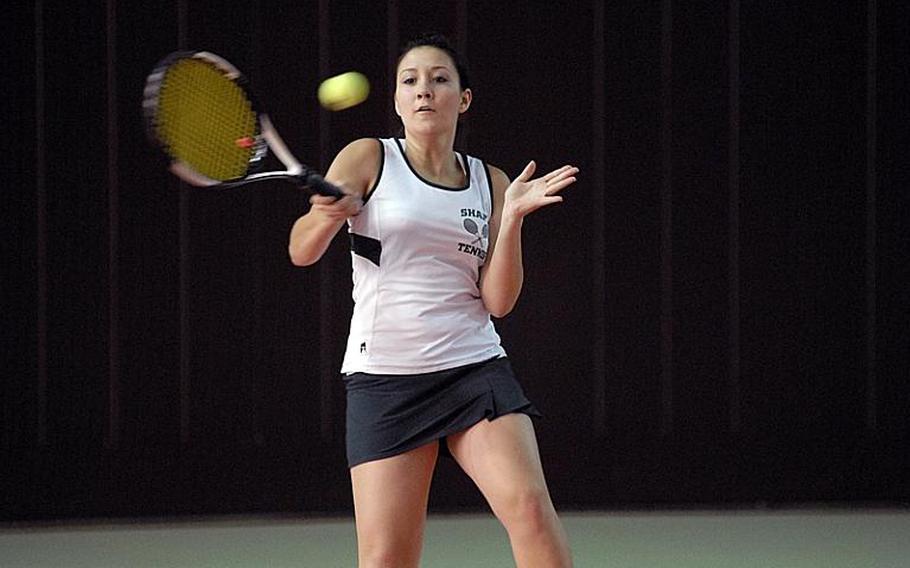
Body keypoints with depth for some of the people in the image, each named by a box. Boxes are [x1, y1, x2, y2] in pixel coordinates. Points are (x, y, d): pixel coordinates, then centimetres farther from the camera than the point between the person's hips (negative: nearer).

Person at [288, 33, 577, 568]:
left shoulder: (491, 182, 11)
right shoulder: (368, 159, 3)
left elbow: (498, 301, 5)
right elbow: (301, 252, -7)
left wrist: (512, 218, -9)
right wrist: (325, 217, -29)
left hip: (474, 368, 2)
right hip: (384, 377, -2)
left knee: (530, 508, -20)